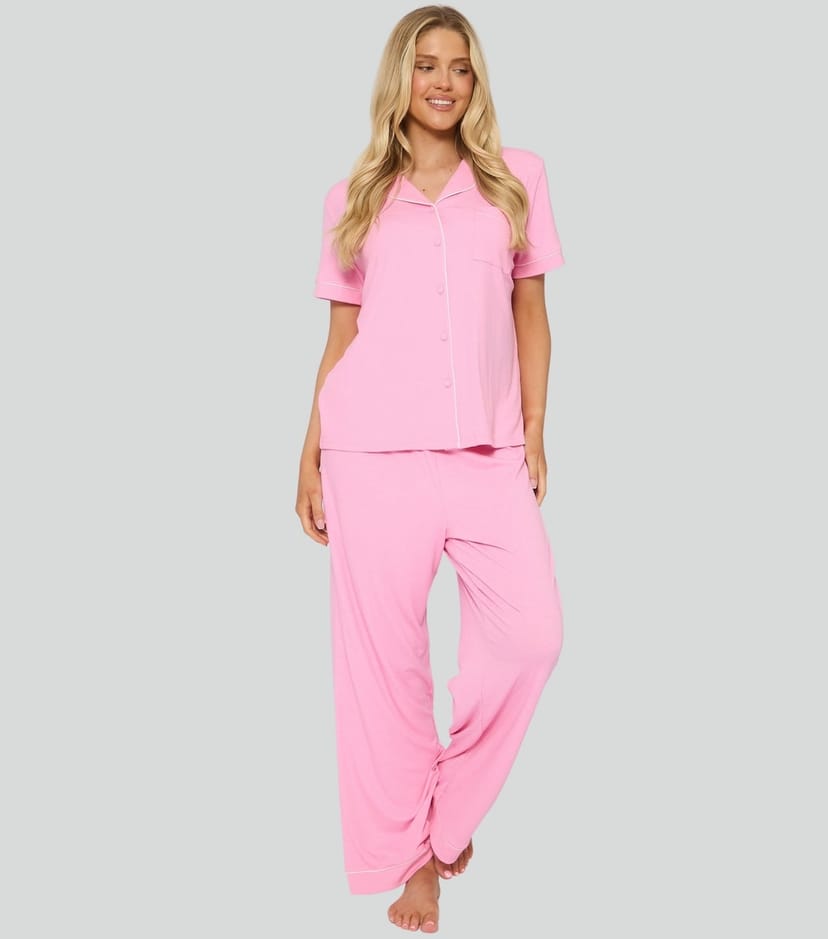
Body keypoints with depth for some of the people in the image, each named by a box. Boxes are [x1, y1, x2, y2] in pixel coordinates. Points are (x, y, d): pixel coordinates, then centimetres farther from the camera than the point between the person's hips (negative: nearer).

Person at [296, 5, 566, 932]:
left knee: (531, 632, -9)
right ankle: (407, 854, 20)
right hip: (374, 449, 0)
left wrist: (534, 430, 5)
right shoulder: (354, 196, 11)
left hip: (487, 449, 1)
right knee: (384, 653, 2)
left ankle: (450, 808, 17)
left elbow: (530, 314, 13)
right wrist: (310, 452, 8)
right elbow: (341, 333, 12)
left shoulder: (516, 176, 12)